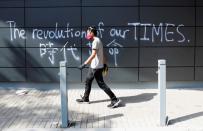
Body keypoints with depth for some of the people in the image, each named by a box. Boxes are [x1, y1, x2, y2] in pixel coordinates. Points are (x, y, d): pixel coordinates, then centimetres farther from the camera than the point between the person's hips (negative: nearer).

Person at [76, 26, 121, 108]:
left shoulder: (95, 41, -18)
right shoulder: (97, 40, 13)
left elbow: (93, 55, -27)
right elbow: (102, 54, 18)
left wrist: (84, 64, -30)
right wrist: (104, 64, 22)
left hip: (96, 67, -10)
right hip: (93, 66, 10)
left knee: (101, 84, -6)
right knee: (88, 81, 18)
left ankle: (115, 100, -2)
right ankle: (85, 99, 31)